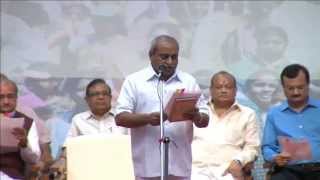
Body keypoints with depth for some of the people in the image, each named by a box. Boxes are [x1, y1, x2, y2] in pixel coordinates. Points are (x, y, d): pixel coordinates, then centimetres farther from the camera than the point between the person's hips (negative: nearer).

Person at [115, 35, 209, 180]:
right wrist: (147, 118, -19)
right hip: (147, 165, -2)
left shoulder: (189, 81, 11)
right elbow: (120, 118, -2)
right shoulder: (134, 81, 4)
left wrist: (196, 116, -14)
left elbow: (205, 121, 10)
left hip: (180, 164, 3)